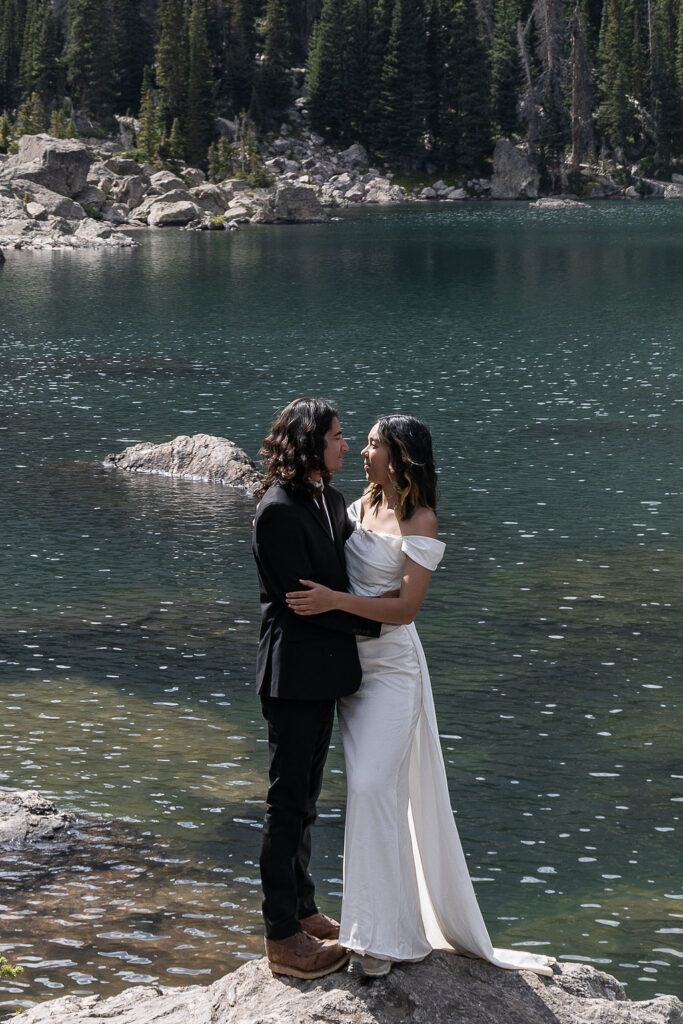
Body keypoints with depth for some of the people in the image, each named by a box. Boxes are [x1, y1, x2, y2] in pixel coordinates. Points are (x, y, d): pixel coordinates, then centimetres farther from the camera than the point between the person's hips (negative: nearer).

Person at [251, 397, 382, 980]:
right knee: (288, 801, -1)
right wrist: (377, 621, -15)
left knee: (305, 797, 19)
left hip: (323, 669, 9)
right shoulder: (279, 511, -20)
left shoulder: (330, 500, 9)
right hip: (295, 673, -9)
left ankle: (302, 910, 31)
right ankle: (283, 937, 7)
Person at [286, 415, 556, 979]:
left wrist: (335, 601, -27)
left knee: (374, 787, -13)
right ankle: (382, 917, 21)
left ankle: (382, 936, -7)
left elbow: (406, 607, -19)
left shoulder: (420, 523, -13)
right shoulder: (364, 504, 9)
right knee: (368, 787, 10)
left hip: (391, 666, -7)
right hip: (353, 661, 7)